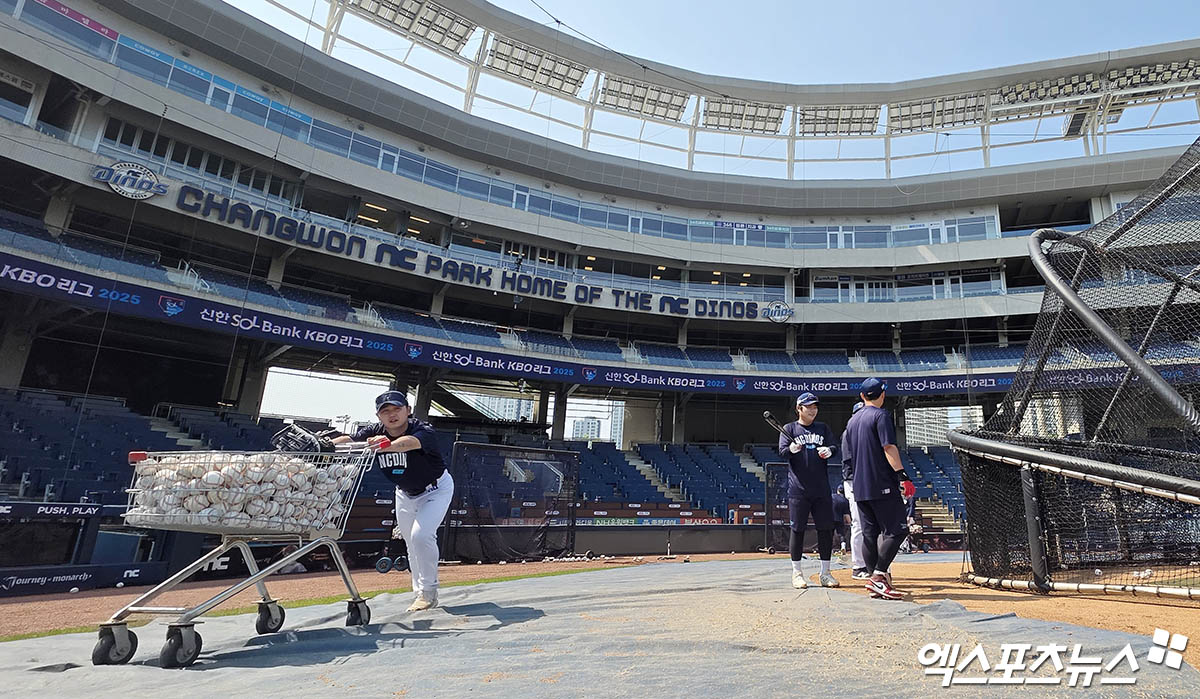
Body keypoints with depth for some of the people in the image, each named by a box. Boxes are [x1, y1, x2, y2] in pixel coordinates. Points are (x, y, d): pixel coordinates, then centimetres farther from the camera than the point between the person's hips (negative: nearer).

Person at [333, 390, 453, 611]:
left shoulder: (425, 430, -35)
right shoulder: (374, 432, -18)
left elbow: (410, 442, -56)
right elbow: (348, 440, -28)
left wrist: (387, 445, -76)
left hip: (436, 489, -5)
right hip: (405, 493, 6)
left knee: (421, 535, -20)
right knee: (411, 542, 12)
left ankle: (428, 592, -1)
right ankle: (421, 593, 30)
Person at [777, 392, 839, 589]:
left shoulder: (823, 428, 15)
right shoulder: (789, 429, 5)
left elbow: (834, 447, 6)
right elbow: (782, 452, -6)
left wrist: (829, 451, -17)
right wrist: (791, 449, -28)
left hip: (821, 488, 3)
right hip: (798, 489, -3)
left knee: (826, 528, 5)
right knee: (798, 528, 1)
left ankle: (825, 573, 17)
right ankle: (796, 573, 11)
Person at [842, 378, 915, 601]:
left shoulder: (852, 421, 18)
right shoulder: (881, 415, -5)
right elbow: (889, 447, -16)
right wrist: (902, 475, -20)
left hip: (859, 487, 8)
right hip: (883, 485, -7)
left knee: (869, 534, 9)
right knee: (895, 530, -5)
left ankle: (876, 580, 11)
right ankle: (878, 576, -13)